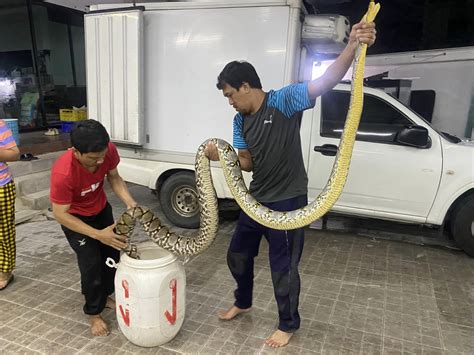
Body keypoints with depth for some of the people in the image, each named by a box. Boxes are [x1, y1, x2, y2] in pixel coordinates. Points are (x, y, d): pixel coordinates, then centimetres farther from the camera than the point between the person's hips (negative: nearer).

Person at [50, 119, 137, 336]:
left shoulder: (108, 150, -28)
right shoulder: (63, 173, -40)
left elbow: (114, 178, -10)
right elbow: (60, 214, -30)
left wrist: (130, 203, -27)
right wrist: (98, 234, -38)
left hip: (101, 209, 5)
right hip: (74, 216, -5)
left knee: (112, 254, 13)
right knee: (92, 263, -7)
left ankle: (105, 296, 39)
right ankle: (93, 313, 18)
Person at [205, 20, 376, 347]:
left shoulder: (282, 101, -15)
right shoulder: (240, 121, 6)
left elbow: (325, 82, -27)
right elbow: (247, 163, 6)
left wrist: (353, 46, -43)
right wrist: (220, 157, -12)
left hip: (288, 201, -7)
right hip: (256, 199, 8)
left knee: (283, 268, 6)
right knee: (237, 254, 20)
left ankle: (288, 325, 32)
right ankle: (243, 303, 46)